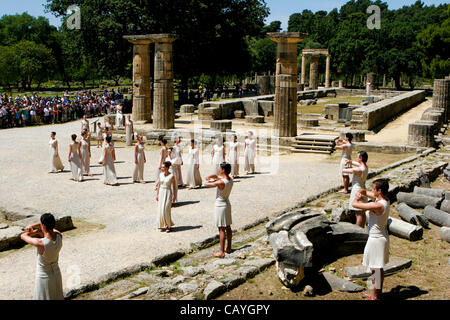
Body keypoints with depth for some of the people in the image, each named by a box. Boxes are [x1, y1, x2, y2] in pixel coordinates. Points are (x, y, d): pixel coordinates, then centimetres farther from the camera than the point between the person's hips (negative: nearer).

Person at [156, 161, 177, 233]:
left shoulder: (171, 176, -10)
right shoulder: (161, 175, 3)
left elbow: (174, 186, -6)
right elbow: (159, 185, 10)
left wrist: (174, 196, -9)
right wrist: (157, 194, 7)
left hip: (168, 193, -5)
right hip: (161, 193, 5)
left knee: (166, 210, -7)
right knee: (160, 210, 4)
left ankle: (168, 226, 9)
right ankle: (163, 225, 17)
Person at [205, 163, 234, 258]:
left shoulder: (221, 182, -25)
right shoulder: (230, 180, 1)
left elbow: (206, 184, -17)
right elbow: (216, 176, 16)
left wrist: (212, 181, 2)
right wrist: (210, 177, 0)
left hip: (220, 205, -8)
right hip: (227, 203, 8)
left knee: (221, 229, -5)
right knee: (228, 227, 16)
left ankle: (221, 252, -1)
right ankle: (228, 248, 27)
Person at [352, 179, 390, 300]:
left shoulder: (378, 205, -28)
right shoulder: (385, 200, 2)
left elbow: (354, 204, -26)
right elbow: (364, 191, 13)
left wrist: (358, 199, -4)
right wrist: (359, 193, -10)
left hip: (376, 239, -10)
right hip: (382, 237, 10)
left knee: (376, 269, 3)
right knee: (379, 268, 20)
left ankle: (376, 296, 16)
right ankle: (377, 294, 33)